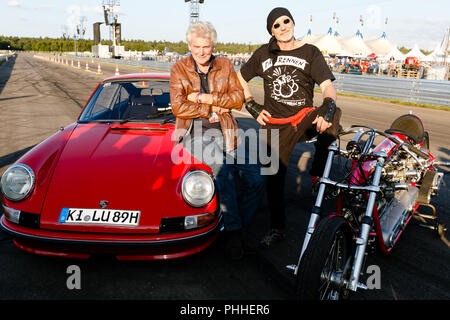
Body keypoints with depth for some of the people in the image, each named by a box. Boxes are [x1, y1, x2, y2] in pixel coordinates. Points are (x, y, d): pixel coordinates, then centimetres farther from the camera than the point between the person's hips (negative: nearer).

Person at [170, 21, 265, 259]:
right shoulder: (179, 69, 4)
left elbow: (238, 99, 0)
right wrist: (213, 109, -7)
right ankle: (232, 230, -21)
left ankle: (236, 229, 6)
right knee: (221, 165, -33)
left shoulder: (225, 66, 11)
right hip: (195, 132, -3)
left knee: (255, 181, -13)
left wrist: (204, 98, -10)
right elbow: (179, 107, -6)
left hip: (224, 132, 4)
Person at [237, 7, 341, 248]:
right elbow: (240, 79, 19)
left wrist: (327, 106, -32)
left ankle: (318, 175, -17)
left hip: (304, 118, -1)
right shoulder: (263, 54, 8)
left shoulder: (310, 53, 2)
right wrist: (252, 107, 8)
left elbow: (328, 86, -10)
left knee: (333, 115, -35)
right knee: (274, 177, 4)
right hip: (275, 125, 2)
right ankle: (277, 228, 23)